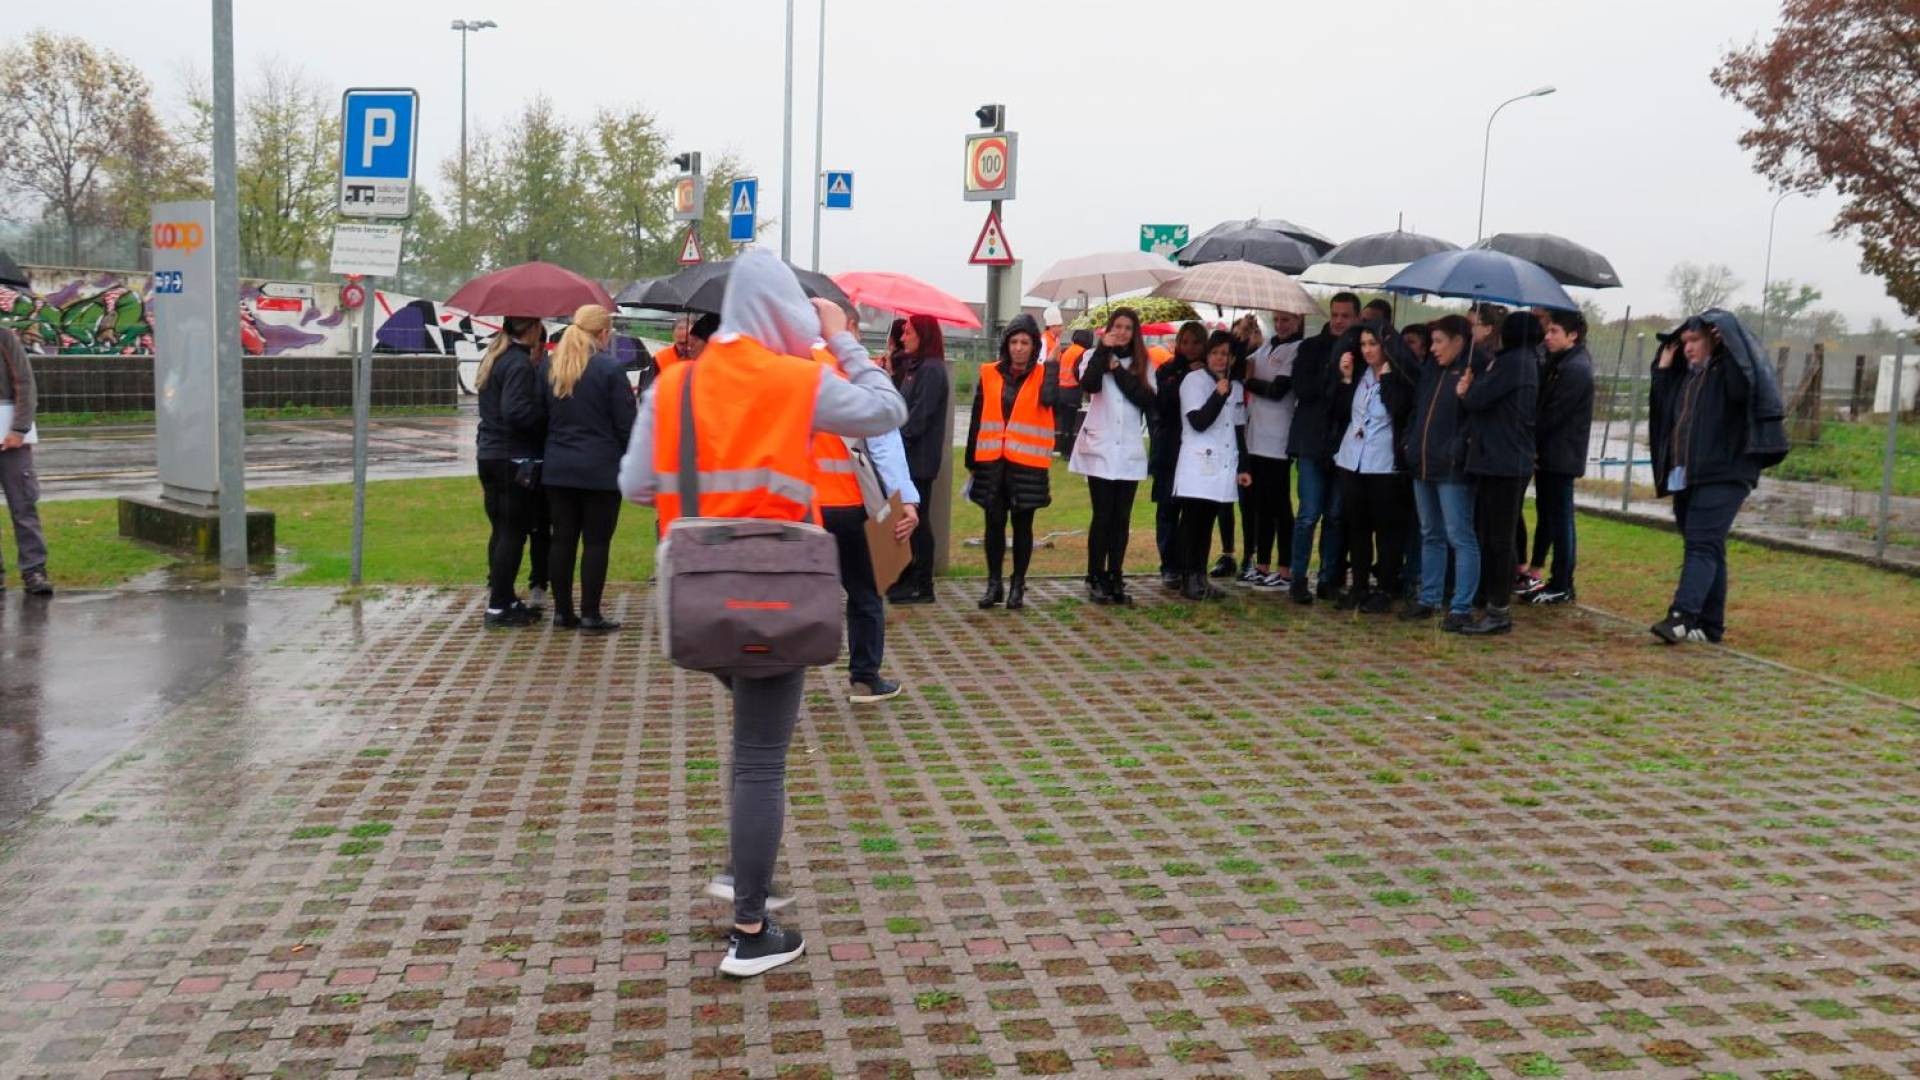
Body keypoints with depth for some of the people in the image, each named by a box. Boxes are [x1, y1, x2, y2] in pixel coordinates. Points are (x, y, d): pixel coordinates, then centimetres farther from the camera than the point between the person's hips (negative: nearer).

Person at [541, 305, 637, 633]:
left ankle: (563, 611, 16)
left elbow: (542, 417, 13)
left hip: (556, 468, 6)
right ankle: (590, 615, 3)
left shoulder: (550, 367, 8)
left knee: (562, 539, 10)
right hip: (600, 470, -6)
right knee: (596, 542, 1)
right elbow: (625, 424, -10)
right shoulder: (609, 368, -11)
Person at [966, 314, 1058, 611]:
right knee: (994, 522, 7)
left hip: (1026, 462, -2)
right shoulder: (990, 374, 5)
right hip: (992, 461, 2)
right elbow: (978, 419, 8)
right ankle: (994, 583, 17)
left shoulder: (1042, 375, -1)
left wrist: (1052, 363, -17)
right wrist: (971, 459, 6)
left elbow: (1049, 399, -24)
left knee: (1022, 523, 7)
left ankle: (1018, 586, 16)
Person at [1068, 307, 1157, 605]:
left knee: (1122, 518, 4)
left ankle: (1115, 579, 10)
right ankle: (1095, 580, 2)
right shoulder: (1094, 356, 4)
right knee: (1102, 516, -5)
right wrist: (1104, 349, -13)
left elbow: (1147, 399, -6)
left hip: (1129, 450, 3)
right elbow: (1088, 384, -17)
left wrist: (1119, 371, -8)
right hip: (1099, 448, -2)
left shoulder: (1143, 364, 10)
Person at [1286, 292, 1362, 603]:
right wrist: (1336, 379, -14)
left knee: (1336, 516, 6)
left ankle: (1329, 578, 14)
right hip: (1312, 442, -1)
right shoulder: (1311, 348, 5)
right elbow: (1301, 390, -7)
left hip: (1344, 445, 2)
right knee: (1309, 513, -5)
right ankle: (1299, 579, 2)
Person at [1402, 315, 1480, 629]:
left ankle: (1462, 608, -1)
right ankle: (1428, 599, 25)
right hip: (1423, 465, 9)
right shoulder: (1430, 370, 14)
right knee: (1430, 535, 16)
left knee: (1460, 537, -4)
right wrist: (1408, 443, 11)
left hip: (1452, 470, -9)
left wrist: (1457, 452, -23)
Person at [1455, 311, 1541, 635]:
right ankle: (1492, 602, 18)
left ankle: (1500, 611, -2)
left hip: (1504, 462, -10)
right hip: (1496, 461, 10)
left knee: (1499, 538, -6)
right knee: (1488, 535, 13)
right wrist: (1470, 389, -4)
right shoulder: (1524, 362, 18)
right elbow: (1483, 400, 15)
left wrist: (1468, 387, 3)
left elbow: (1476, 400, -17)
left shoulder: (1512, 362, -12)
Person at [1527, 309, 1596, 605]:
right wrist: (1534, 444, 3)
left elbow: (1553, 415, -19)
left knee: (1560, 518, -4)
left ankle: (1561, 586, 2)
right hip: (1549, 453, 9)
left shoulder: (1576, 369, -17)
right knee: (1547, 515, 15)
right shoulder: (1559, 363, 13)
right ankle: (1535, 570, 24)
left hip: (1561, 456, -9)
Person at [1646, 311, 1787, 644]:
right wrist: (1663, 367, 15)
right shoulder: (1685, 377, 19)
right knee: (1707, 550, 9)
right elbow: (1661, 411, 18)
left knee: (1702, 546, -17)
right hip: (1685, 477, 8)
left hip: (1722, 476, -8)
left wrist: (1728, 336, -16)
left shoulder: (1728, 369, -2)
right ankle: (1710, 626, 12)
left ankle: (1682, 617, -27)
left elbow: (1742, 389, -23)